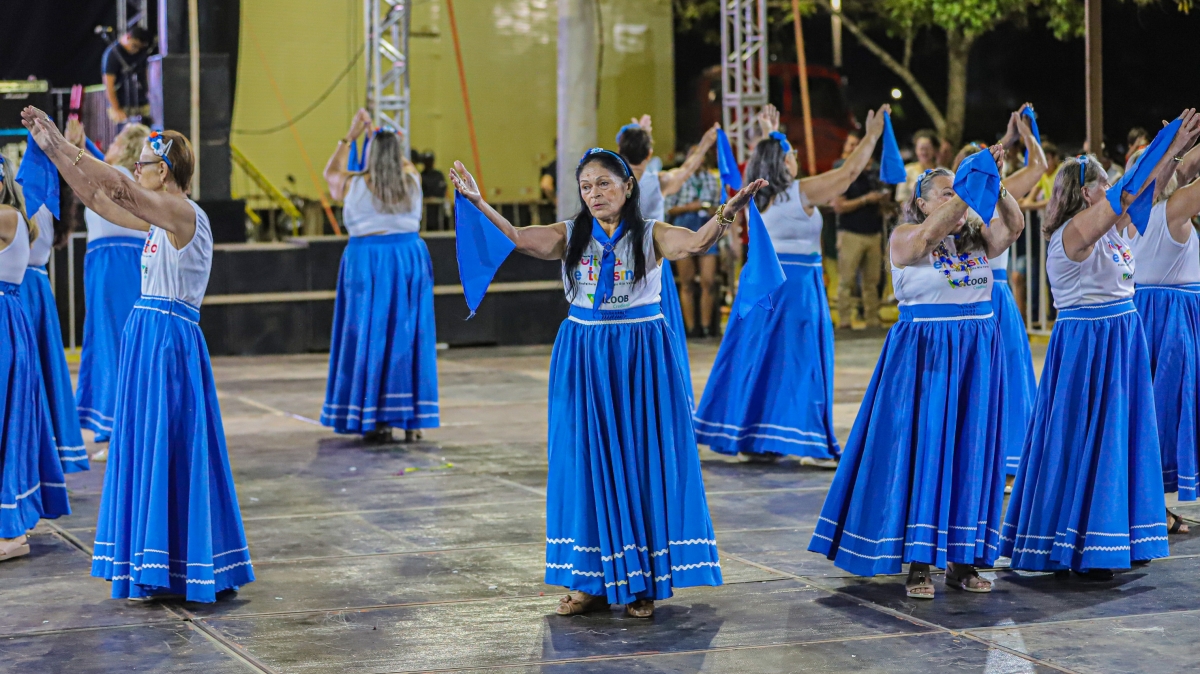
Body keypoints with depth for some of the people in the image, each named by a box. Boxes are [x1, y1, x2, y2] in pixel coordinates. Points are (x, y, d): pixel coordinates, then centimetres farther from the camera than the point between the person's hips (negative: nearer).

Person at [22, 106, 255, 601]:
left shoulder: (185, 215, -14)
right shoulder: (158, 218, 13)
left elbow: (119, 189, -25)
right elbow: (95, 197, 17)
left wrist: (63, 144, -22)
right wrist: (51, 149, 11)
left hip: (172, 341, -9)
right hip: (147, 337, 9)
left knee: (165, 446, -5)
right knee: (143, 446, 11)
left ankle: (167, 569, 1)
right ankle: (156, 567, 18)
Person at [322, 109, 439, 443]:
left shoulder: (355, 185, -6)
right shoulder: (412, 181, 0)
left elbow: (330, 171, 17)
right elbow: (406, 164, 26)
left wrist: (351, 135, 20)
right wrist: (391, 143, 35)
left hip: (367, 262, -2)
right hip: (409, 259, 2)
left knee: (370, 335, 2)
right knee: (407, 335, 7)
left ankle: (374, 420, 0)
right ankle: (412, 419, 7)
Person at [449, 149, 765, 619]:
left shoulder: (651, 236, -3)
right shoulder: (570, 236, 5)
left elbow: (697, 243, -20)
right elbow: (517, 239, -8)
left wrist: (727, 213, -38)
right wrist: (478, 202, -18)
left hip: (641, 355, -2)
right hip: (583, 355, 2)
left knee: (643, 458, 0)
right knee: (587, 461, 3)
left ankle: (643, 580, 8)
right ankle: (592, 579, 11)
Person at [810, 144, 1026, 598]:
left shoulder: (976, 238, 9)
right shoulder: (905, 238, -4)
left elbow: (1013, 225, -8)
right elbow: (934, 231, -24)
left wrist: (996, 186, -23)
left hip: (976, 355, 5)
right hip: (922, 354, -5)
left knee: (970, 451, 5)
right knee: (922, 449, -5)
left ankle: (961, 560, 12)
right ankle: (918, 562, -2)